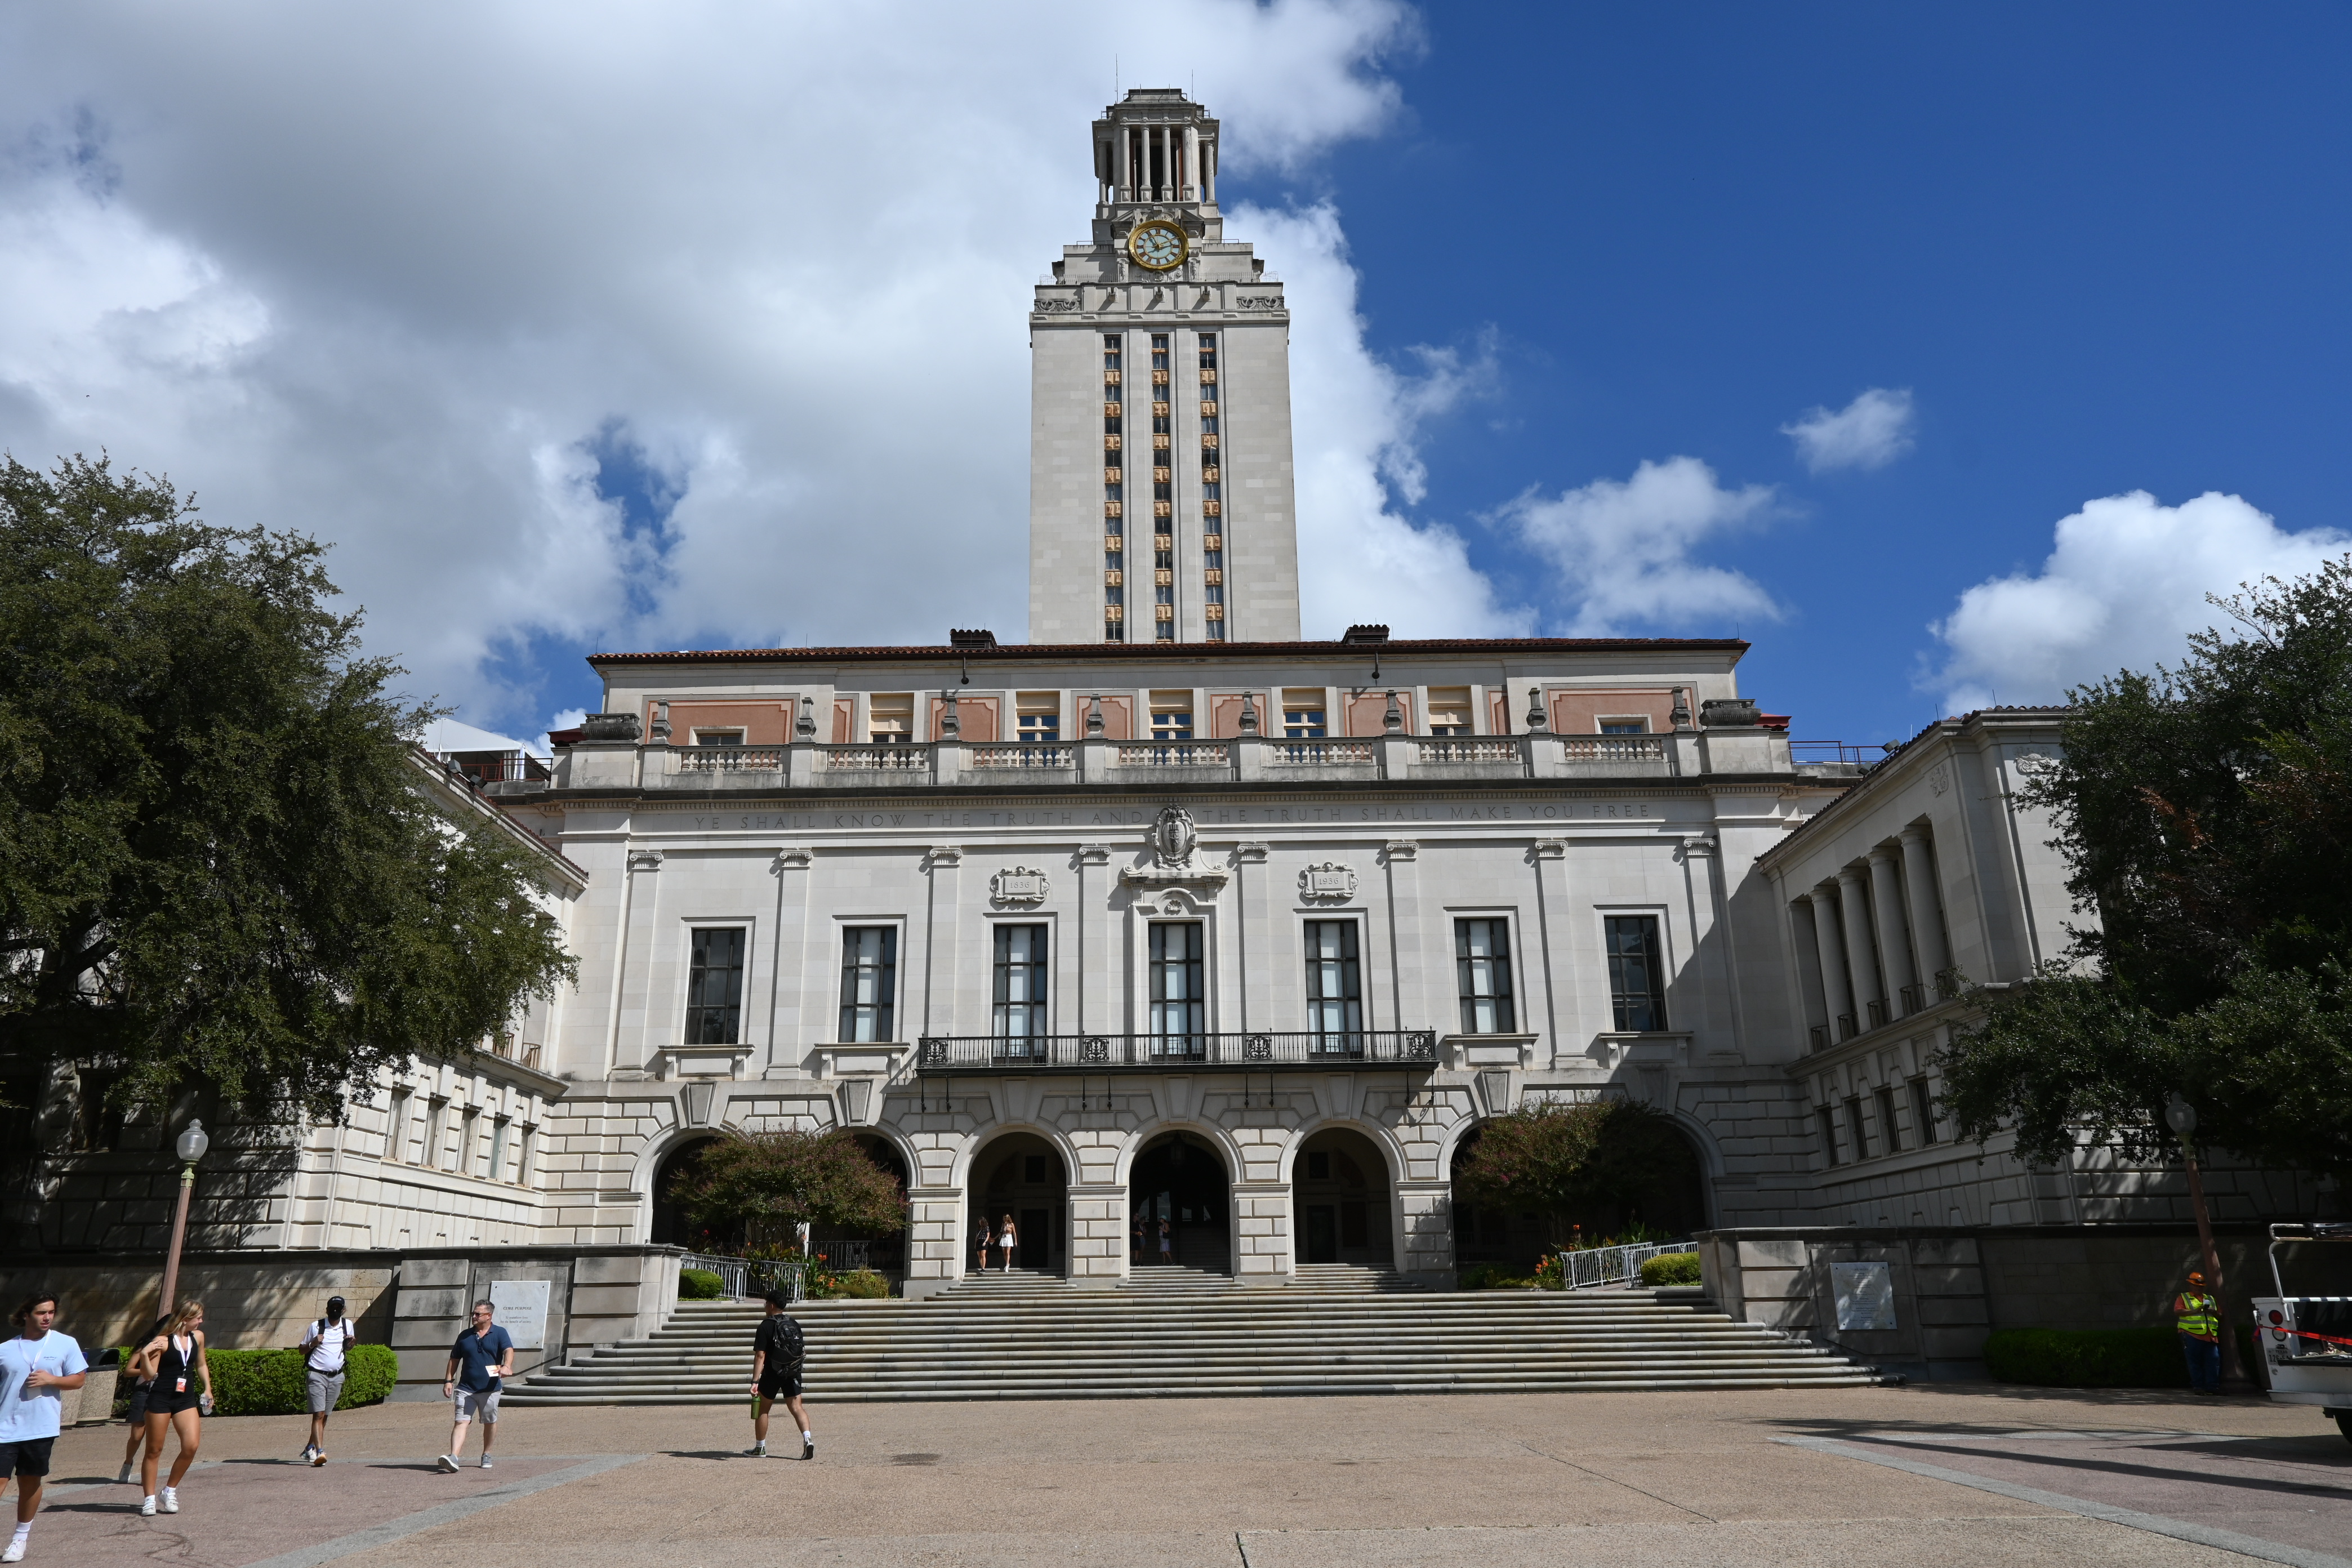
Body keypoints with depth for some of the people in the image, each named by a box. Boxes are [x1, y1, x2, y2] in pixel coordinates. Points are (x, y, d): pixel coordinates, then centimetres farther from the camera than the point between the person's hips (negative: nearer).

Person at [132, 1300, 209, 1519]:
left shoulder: (198, 1337, 7)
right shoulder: (162, 1342, -10)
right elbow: (150, 1374, -12)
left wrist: (207, 1389, 15)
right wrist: (144, 1355, -27)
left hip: (186, 1399, 4)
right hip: (160, 1399, -4)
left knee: (191, 1445, -10)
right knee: (154, 1451, 4)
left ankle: (170, 1491, 8)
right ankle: (149, 1499, 15)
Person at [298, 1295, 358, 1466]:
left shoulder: (348, 1325, 8)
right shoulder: (316, 1327, -1)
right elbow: (302, 1350, 7)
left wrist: (351, 1343, -1)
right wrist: (313, 1343, -13)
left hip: (337, 1377, 4)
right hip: (317, 1376, -4)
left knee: (325, 1416, 10)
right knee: (318, 1415, -14)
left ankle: (309, 1448, 26)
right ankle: (319, 1452, -21)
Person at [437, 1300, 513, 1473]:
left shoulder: (500, 1333, 0)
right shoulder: (465, 1335, 9)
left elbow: (508, 1351, -15)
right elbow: (454, 1359, 15)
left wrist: (506, 1366, -36)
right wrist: (449, 1380, 4)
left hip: (490, 1389, -1)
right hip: (465, 1388, 1)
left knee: (490, 1423, 12)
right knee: (461, 1422, -13)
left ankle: (486, 1454, 29)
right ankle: (453, 1458, -24)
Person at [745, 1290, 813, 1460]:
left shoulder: (767, 1325, -9)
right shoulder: (794, 1325, 9)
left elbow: (760, 1355, -17)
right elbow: (803, 1351, 14)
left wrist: (755, 1381, -21)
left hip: (772, 1373, -4)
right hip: (793, 1373, 4)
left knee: (762, 1409, 13)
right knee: (796, 1407, 0)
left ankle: (760, 1448, 21)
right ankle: (807, 1438, -23)